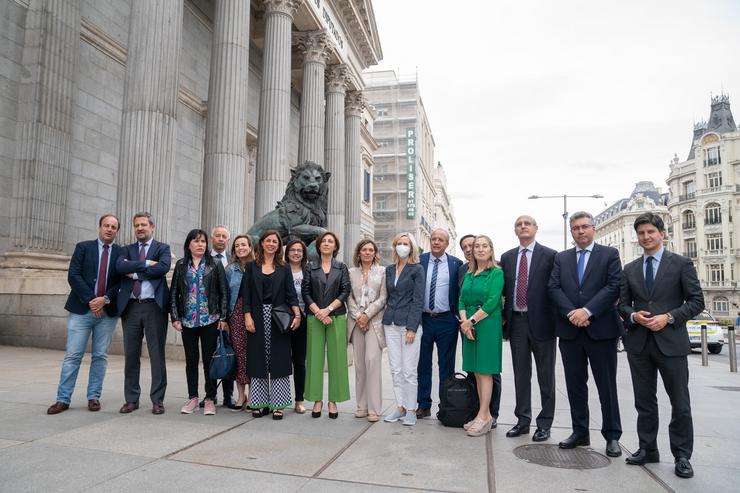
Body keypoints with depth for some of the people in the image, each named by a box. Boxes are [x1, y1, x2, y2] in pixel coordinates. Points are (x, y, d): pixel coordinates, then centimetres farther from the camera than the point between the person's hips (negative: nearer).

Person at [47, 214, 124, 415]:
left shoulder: (122, 253, 7)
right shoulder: (83, 247, 5)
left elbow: (123, 282, 1)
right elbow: (73, 275, -4)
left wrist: (105, 299, -13)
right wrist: (91, 299, -12)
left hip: (107, 311, 1)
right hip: (82, 309, -1)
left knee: (100, 356, 5)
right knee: (72, 355, 0)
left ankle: (94, 397, 14)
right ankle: (63, 399, 7)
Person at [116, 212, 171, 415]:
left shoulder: (163, 248, 7)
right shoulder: (127, 249, 15)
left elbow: (163, 267, -14)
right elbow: (119, 266, -6)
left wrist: (135, 272, -9)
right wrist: (146, 263, -12)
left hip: (154, 306, -3)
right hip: (130, 307, 3)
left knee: (157, 354, 1)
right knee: (131, 355, 8)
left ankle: (157, 400, 9)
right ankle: (131, 399, 18)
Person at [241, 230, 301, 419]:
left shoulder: (284, 268, 8)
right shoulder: (251, 267, 8)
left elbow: (291, 294, 2)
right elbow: (246, 294, 3)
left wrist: (297, 315, -11)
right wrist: (247, 317, -7)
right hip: (257, 319, 0)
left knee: (278, 361, 0)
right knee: (258, 360, 4)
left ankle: (277, 404, 7)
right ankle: (260, 403, 14)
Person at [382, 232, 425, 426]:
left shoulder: (417, 269, -2)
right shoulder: (389, 269, 13)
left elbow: (418, 300, -7)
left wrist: (412, 328, -13)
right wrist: (385, 321, 9)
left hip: (409, 324, -5)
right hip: (391, 324, 5)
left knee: (409, 370, -2)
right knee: (395, 369, 7)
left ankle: (411, 410, 10)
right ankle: (400, 407, 18)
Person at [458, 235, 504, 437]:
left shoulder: (497, 273, -4)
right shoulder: (469, 274, 15)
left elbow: (492, 302, -13)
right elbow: (462, 300, 10)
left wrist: (471, 320, -13)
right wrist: (464, 321, -7)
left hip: (487, 324, -6)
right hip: (469, 326, 6)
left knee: (485, 371, -3)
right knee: (477, 371, 8)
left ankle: (483, 416, 3)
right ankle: (486, 415, 15)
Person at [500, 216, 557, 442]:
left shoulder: (550, 255, -3)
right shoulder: (507, 257, 10)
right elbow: (504, 289, 12)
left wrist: (555, 320, -6)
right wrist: (504, 316, 6)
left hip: (541, 322, -4)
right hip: (516, 321, 4)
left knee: (546, 376, 7)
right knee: (520, 374, 12)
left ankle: (544, 424, 19)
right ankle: (523, 421, 23)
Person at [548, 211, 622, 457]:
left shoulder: (609, 254, 4)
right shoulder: (561, 258, 13)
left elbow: (614, 287, -8)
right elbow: (553, 288, 2)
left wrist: (587, 311, -17)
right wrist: (570, 313, -13)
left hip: (601, 329, -3)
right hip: (569, 330, 3)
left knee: (607, 385, 4)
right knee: (575, 384, 10)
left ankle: (612, 436, 16)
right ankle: (580, 432, 21)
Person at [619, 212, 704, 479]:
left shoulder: (681, 264, 0)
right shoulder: (630, 269, 10)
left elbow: (696, 301, -3)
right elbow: (623, 304, 12)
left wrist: (668, 317, -16)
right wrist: (633, 316, -9)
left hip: (670, 341, -3)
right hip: (639, 342, 3)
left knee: (680, 403, 4)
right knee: (644, 400, 11)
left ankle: (682, 455, 17)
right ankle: (647, 449, 23)